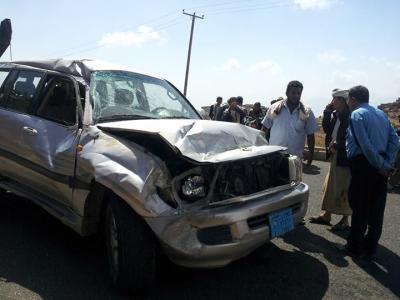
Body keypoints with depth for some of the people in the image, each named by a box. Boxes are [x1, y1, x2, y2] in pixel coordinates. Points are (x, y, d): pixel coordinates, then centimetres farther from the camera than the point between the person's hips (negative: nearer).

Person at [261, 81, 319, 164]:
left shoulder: (306, 112, 1)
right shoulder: (274, 108, 0)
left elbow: (310, 134, 7)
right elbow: (265, 128, 6)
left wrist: (311, 153, 3)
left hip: (295, 157, 1)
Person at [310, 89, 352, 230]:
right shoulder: (335, 115, 8)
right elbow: (327, 129, 8)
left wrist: (336, 145, -16)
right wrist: (327, 112, 2)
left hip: (345, 157, -8)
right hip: (335, 155, 8)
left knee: (344, 188, 2)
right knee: (330, 185, 14)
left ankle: (345, 220, 14)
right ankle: (326, 215, 25)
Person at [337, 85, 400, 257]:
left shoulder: (356, 115, -7)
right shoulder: (381, 114, 16)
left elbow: (366, 145, -16)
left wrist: (382, 166, -10)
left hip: (363, 165, -7)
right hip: (379, 166, 7)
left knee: (359, 208, 2)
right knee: (376, 209, 11)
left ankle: (355, 247, 11)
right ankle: (370, 247, 21)